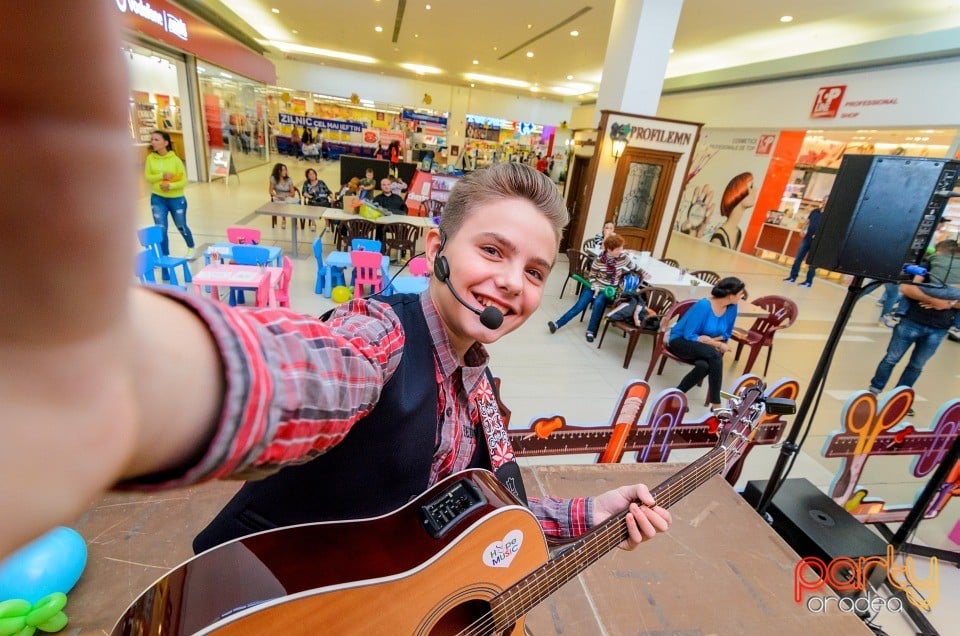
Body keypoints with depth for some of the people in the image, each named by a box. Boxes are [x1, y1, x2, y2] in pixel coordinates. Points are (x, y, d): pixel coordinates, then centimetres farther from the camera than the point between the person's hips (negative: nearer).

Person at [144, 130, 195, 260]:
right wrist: (162, 176, -21)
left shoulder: (175, 160, -11)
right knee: (161, 229, -1)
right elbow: (147, 177, -4)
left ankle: (191, 247, 41)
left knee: (181, 227, 14)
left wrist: (170, 186, -26)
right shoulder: (150, 158, -3)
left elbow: (184, 181, -11)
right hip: (157, 198, 2)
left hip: (176, 199, -2)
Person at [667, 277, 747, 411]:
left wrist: (710, 339, -12)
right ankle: (716, 405, -25)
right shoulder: (704, 305, -24)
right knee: (715, 354, -33)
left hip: (702, 346, 5)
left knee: (704, 365, -33)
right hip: (680, 341, -5)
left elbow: (726, 334, 7)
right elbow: (688, 335, -22)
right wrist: (716, 344, -22)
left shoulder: (732, 308, -5)